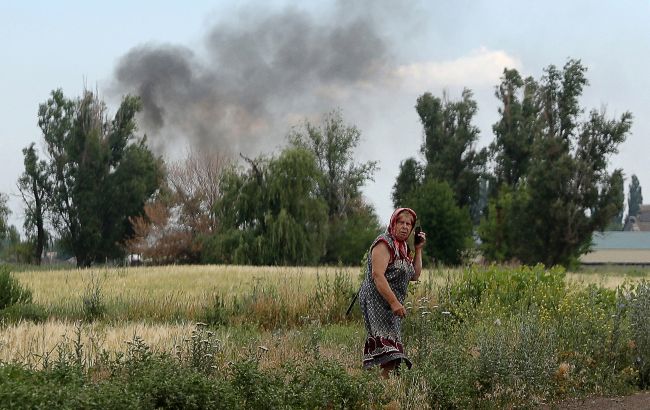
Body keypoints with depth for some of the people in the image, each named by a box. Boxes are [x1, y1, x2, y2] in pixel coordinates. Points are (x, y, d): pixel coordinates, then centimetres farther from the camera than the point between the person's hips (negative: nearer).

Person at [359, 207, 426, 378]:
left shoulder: (402, 247, 18)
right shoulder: (384, 244, -10)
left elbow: (414, 275, 18)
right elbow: (377, 275, -20)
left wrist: (418, 250, 12)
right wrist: (394, 302, -25)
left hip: (391, 304, 10)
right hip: (377, 301, -10)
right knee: (388, 349, -22)